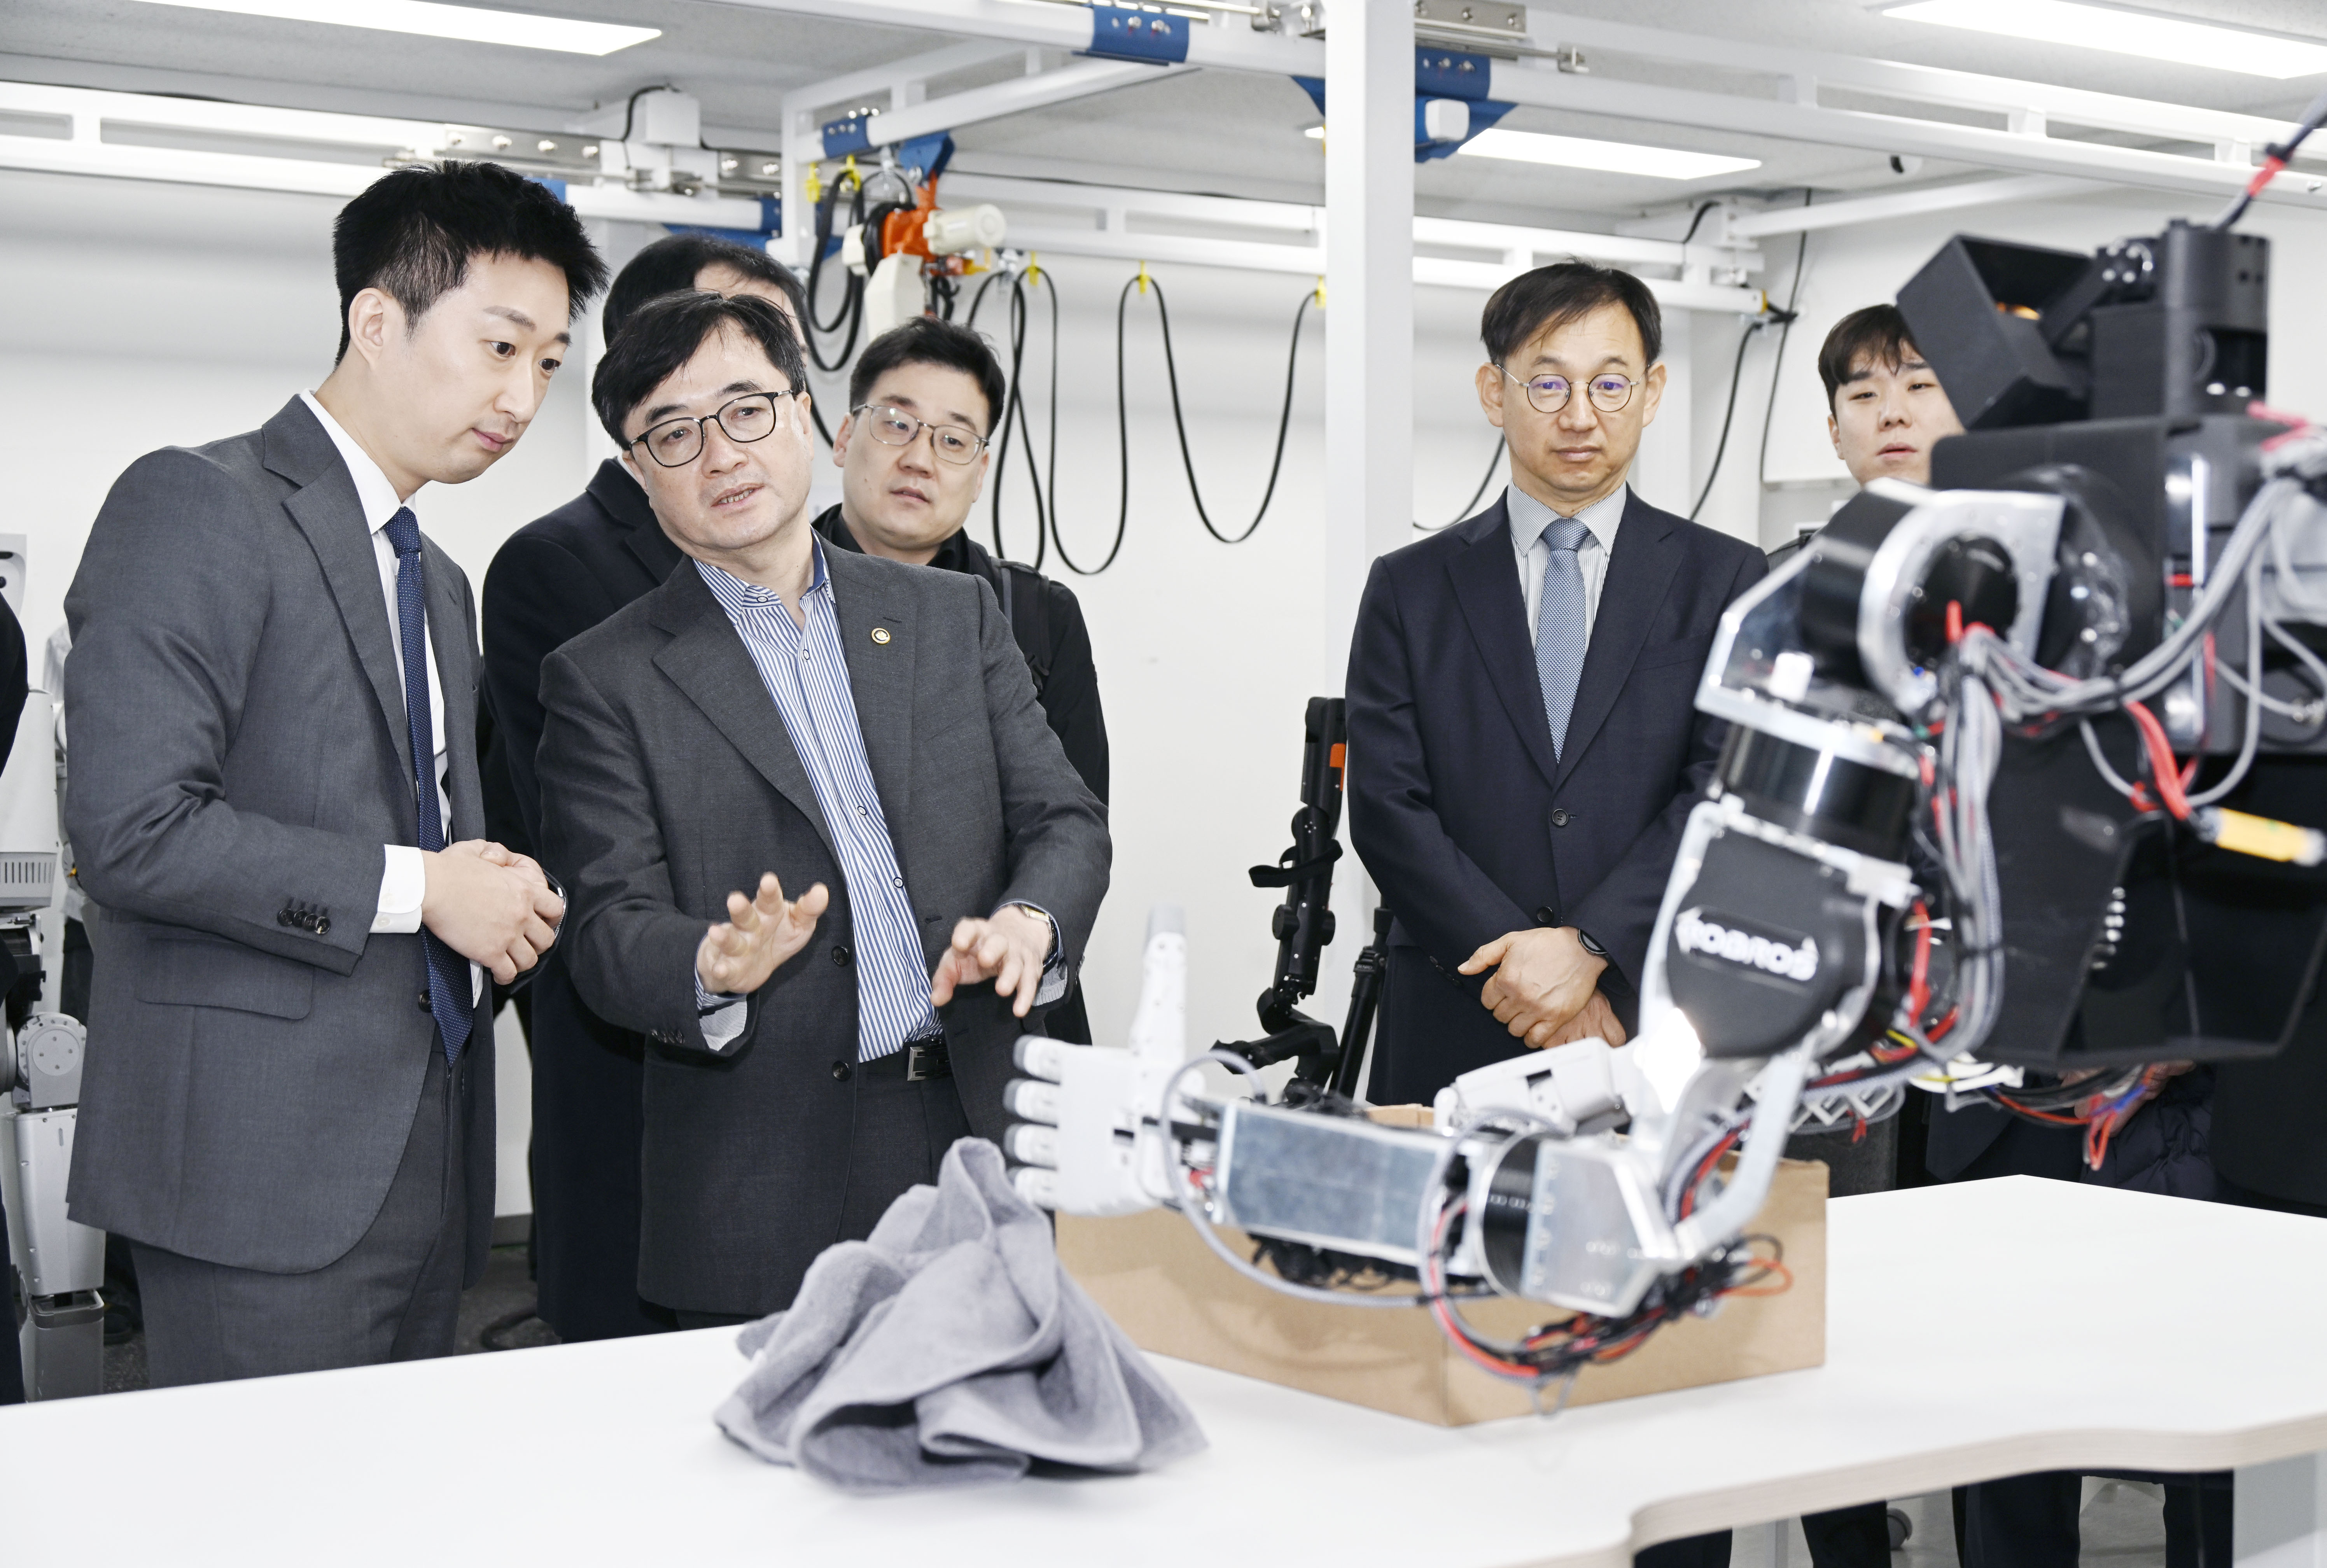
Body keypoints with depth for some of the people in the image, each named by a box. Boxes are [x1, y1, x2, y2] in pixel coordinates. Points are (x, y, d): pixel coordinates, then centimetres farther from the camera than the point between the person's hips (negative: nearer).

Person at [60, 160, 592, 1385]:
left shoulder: (438, 583, 22)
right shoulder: (198, 504, -7)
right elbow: (133, 830, -18)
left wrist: (497, 900, 4)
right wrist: (415, 887, -15)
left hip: (421, 1172, 8)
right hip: (266, 1165, -8)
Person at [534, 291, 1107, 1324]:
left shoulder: (954, 617, 13)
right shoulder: (603, 682, 3)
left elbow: (1063, 822, 9)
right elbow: (610, 931, -4)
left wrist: (1029, 922, -13)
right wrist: (716, 967, -26)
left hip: (982, 1134, 3)